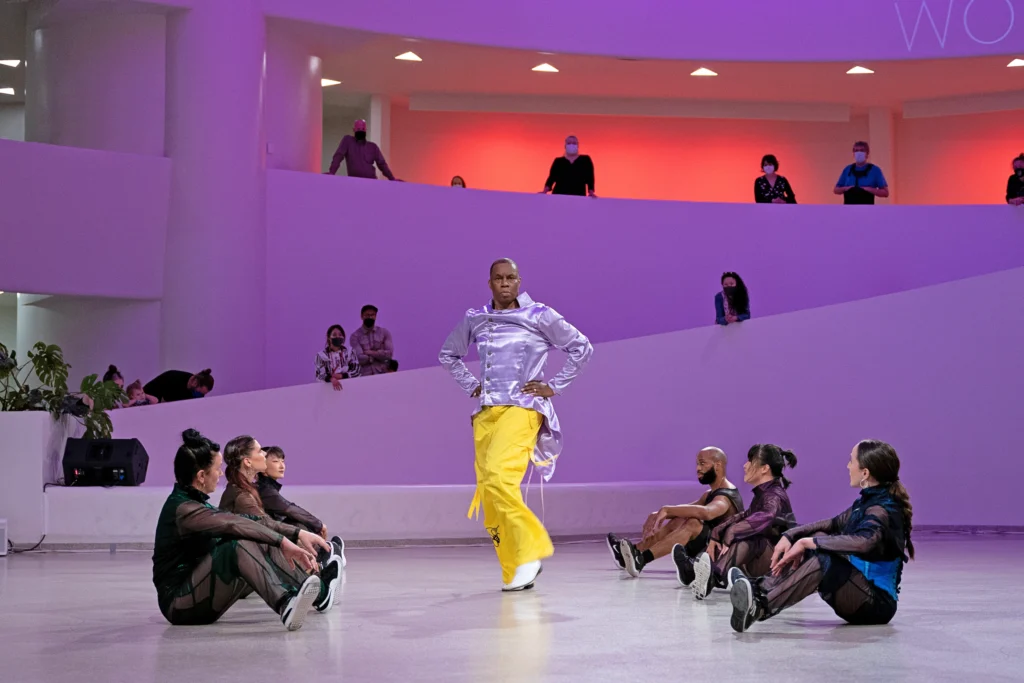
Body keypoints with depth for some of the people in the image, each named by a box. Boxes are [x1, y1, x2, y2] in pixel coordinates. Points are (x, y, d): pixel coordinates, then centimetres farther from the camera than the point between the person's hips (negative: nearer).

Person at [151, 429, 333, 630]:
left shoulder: (194, 501, 12)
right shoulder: (183, 509, -18)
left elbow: (245, 522, 10)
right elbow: (234, 524, -31)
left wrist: (296, 533, 3)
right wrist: (282, 541, -33)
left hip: (199, 596, 10)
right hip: (180, 603, -10)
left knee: (266, 546, 4)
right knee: (239, 545, -32)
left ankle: (319, 593, 5)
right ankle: (286, 606, -51)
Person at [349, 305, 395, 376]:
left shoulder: (384, 332, 10)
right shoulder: (355, 336, 2)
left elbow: (389, 354, -1)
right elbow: (360, 358, -9)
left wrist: (371, 353, -7)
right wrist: (380, 354, -2)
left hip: (382, 373, 2)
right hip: (364, 375, -2)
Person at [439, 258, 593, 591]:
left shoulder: (539, 316, 1)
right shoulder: (473, 319, 13)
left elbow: (582, 347, 6)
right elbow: (449, 354, 29)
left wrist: (555, 386, 1)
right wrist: (471, 385, 16)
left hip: (523, 408, -5)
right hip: (487, 412, 5)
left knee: (498, 476, -27)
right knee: (487, 490, -2)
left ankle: (530, 549, -15)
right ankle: (515, 571, 7)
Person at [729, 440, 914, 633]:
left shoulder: (883, 510, -17)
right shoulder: (868, 501, 11)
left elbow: (864, 542, -36)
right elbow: (834, 524, 19)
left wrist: (807, 542, -29)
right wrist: (790, 536, 3)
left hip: (878, 603, -9)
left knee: (824, 561, -30)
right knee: (819, 539, 1)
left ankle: (761, 606, -36)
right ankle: (762, 587, -15)